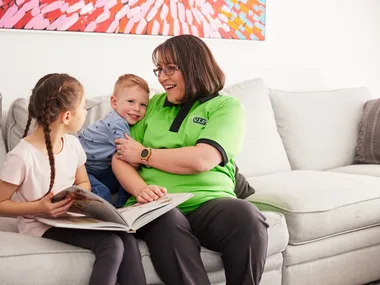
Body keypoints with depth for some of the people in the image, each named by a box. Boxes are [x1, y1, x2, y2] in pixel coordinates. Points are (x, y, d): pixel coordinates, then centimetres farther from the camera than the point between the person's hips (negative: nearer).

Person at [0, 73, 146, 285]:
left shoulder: (72, 143, 0)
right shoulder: (22, 156, -20)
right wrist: (38, 208, -26)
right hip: (41, 224, -6)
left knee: (127, 239, -20)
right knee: (111, 244, -26)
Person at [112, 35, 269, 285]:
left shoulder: (227, 107, 6)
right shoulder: (153, 104, 19)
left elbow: (201, 160, -11)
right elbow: (120, 158, 11)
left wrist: (144, 154, 1)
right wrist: (141, 190, -10)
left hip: (208, 202, -1)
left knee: (247, 217, -34)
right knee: (167, 223, -35)